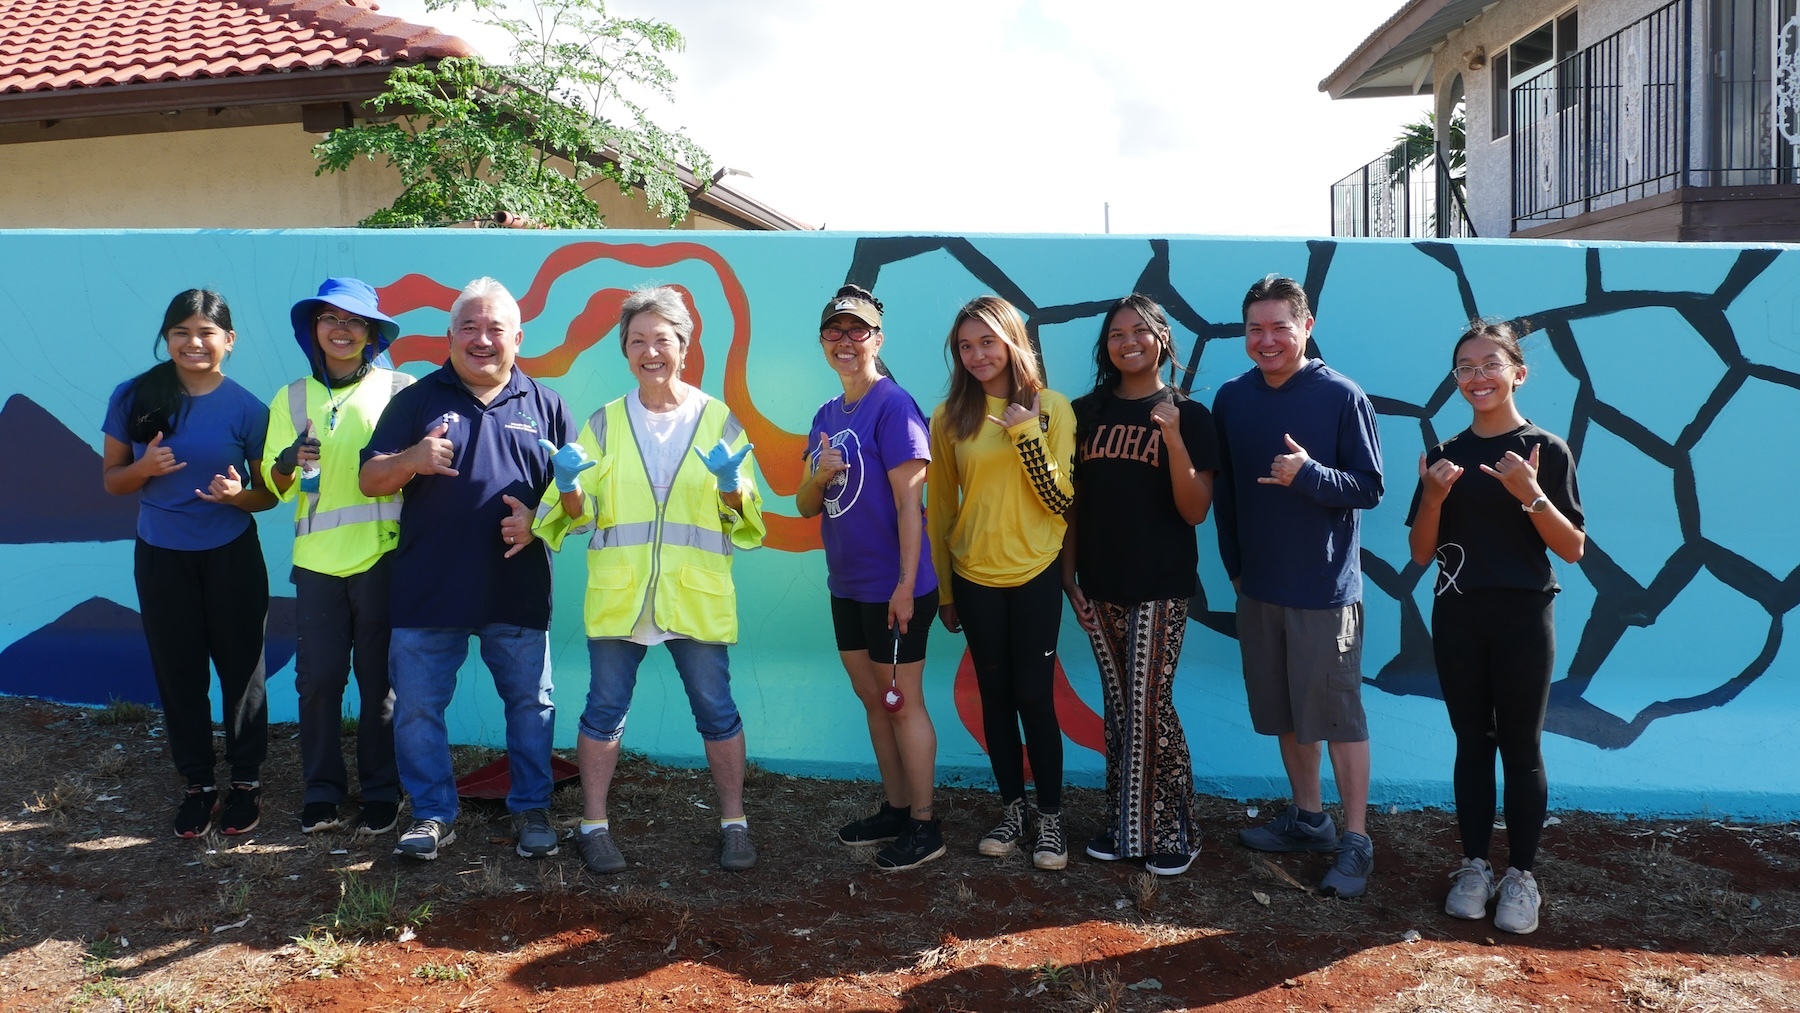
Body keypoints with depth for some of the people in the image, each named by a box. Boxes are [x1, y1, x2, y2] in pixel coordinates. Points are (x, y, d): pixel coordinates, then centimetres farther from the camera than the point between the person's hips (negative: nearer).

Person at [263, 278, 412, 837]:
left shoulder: (398, 389, 3)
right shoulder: (292, 398, 12)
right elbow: (274, 486, 8)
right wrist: (290, 461, -13)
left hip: (382, 555, -2)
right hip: (318, 559, 2)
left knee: (379, 677, 3)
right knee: (318, 677, 3)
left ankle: (381, 792, 17)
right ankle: (321, 793, 18)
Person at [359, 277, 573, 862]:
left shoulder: (544, 405, 9)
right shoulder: (417, 400, 7)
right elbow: (370, 480, 4)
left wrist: (538, 518, -10)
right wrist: (411, 460, -17)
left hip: (518, 591, 0)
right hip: (428, 590, 0)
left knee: (530, 703, 7)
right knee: (417, 707, 5)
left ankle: (531, 809, 22)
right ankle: (434, 814, 20)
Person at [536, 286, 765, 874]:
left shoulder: (718, 420, 5)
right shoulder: (604, 423, 7)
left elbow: (745, 515, 4)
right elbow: (581, 512, 5)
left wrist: (731, 486, -18)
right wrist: (570, 487, -17)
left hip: (697, 596, -1)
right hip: (618, 594, 1)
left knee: (716, 709, 6)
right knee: (604, 709, 6)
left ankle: (734, 823, 21)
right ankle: (594, 826, 20)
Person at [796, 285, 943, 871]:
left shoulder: (893, 405, -13)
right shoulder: (827, 416, 11)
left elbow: (909, 500, -17)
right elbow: (807, 507, 12)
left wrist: (907, 584, -21)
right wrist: (818, 476, -10)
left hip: (893, 586, -8)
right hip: (847, 585, 8)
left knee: (902, 702, 1)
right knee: (872, 698, 16)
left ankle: (925, 827, 13)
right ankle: (895, 811, 30)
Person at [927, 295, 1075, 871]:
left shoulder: (1051, 408, -3)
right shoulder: (950, 417, 1)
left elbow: (1061, 502, -8)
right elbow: (939, 507, 7)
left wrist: (1028, 434, -19)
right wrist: (943, 590, 9)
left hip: (1036, 576, -2)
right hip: (975, 578, 2)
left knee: (1035, 697, 1)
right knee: (996, 697, 10)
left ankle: (1050, 817, 17)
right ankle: (1012, 808, 25)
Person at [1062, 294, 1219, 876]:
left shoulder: (1187, 415, -3)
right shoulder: (1086, 412, 7)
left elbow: (1196, 511, -9)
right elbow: (1071, 500, 11)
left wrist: (1174, 440, -21)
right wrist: (1069, 575, 6)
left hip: (1160, 589, -3)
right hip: (1099, 587, 4)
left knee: (1150, 708, -3)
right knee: (1118, 709, 11)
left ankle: (1172, 831, 14)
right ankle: (1124, 824, 24)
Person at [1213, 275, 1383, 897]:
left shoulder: (1341, 396, -9)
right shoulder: (1232, 399, 5)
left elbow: (1370, 488, -9)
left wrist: (1309, 474, -24)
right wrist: (1234, 564, 12)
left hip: (1326, 589, -5)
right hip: (1259, 588, 5)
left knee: (1338, 716, -1)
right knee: (1285, 712, 14)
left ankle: (1356, 842, 9)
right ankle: (1308, 820, 29)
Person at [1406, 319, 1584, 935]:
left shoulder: (1546, 450, -4)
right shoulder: (1445, 456, 6)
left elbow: (1573, 549, -6)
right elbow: (1421, 553, 5)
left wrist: (1531, 495, -21)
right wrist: (1433, 497, -12)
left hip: (1523, 618, -3)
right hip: (1457, 618, 3)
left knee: (1520, 748, 4)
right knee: (1471, 745, 10)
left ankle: (1521, 876, 16)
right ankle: (1474, 867, 21)